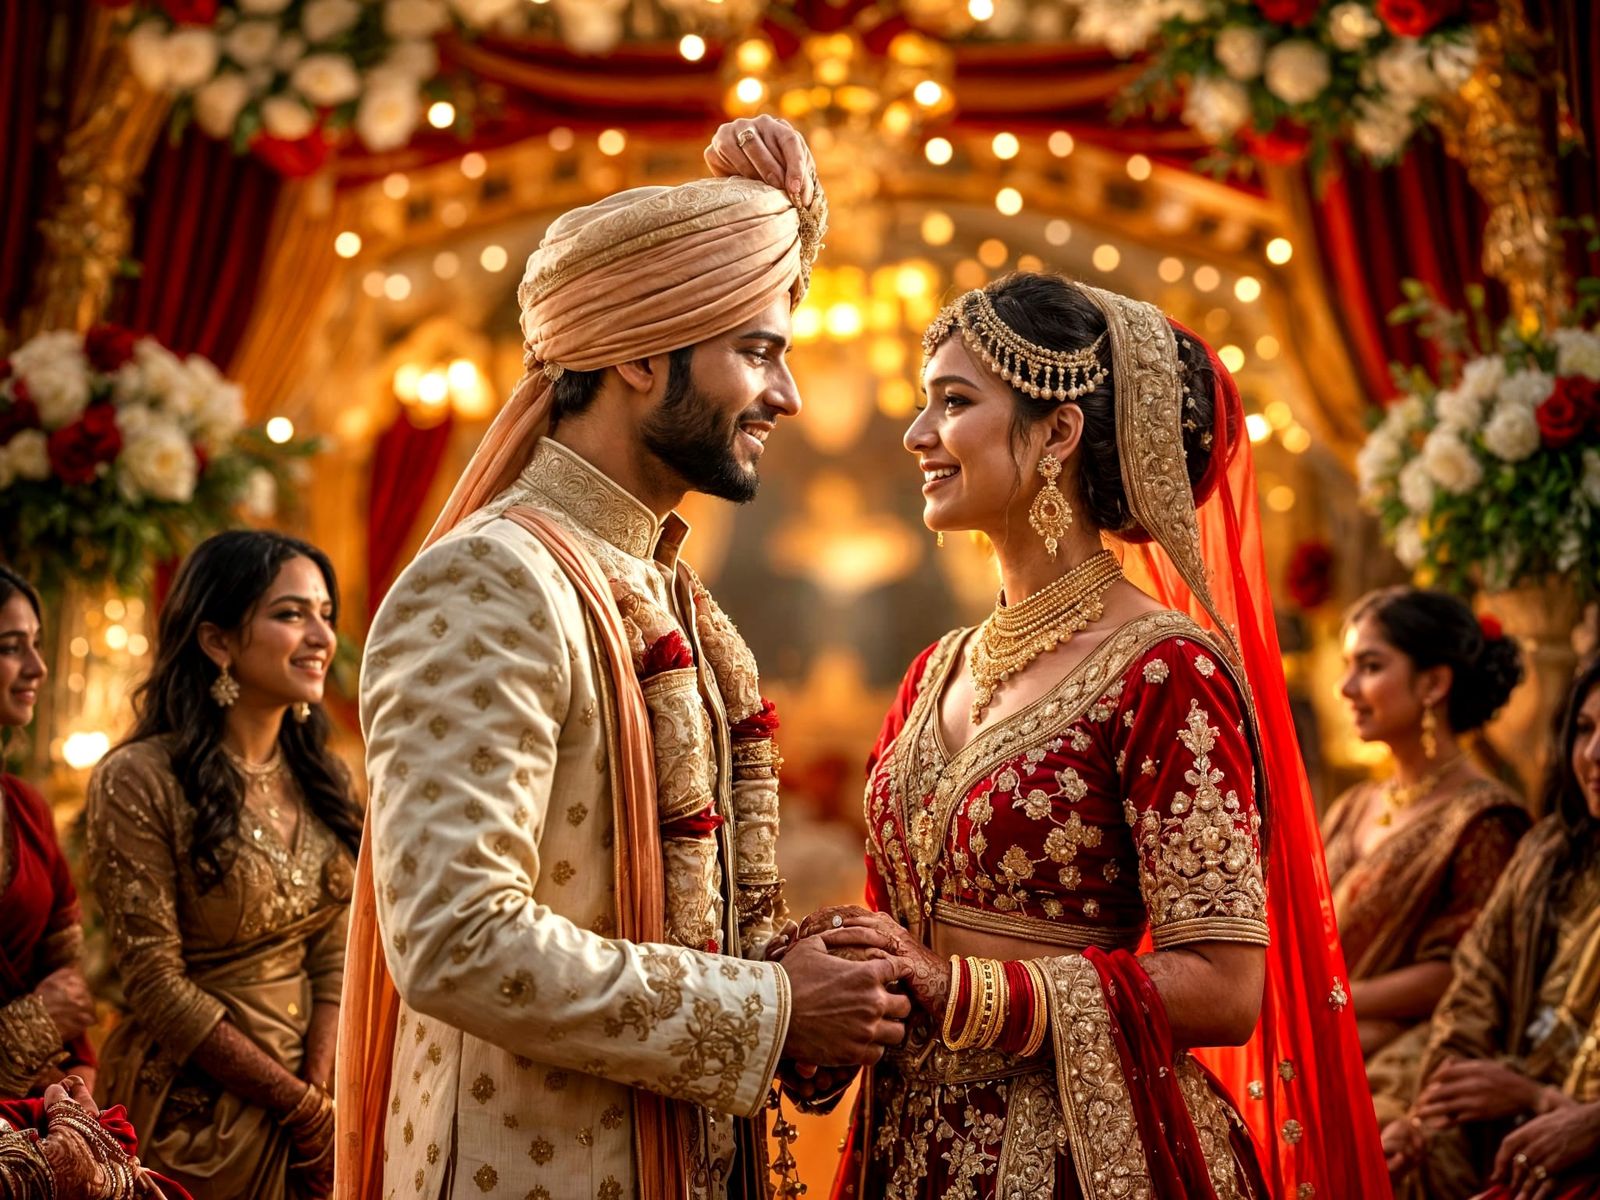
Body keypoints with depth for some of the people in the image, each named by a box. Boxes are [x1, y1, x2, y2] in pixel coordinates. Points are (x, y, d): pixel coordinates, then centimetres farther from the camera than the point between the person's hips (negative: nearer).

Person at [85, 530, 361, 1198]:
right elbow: (157, 985, -16)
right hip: (197, 1110, -5)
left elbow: (335, 957, 2)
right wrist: (303, 1109, -15)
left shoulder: (322, 779, 5)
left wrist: (318, 1092, -13)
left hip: (314, 1092, 5)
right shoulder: (140, 780, -13)